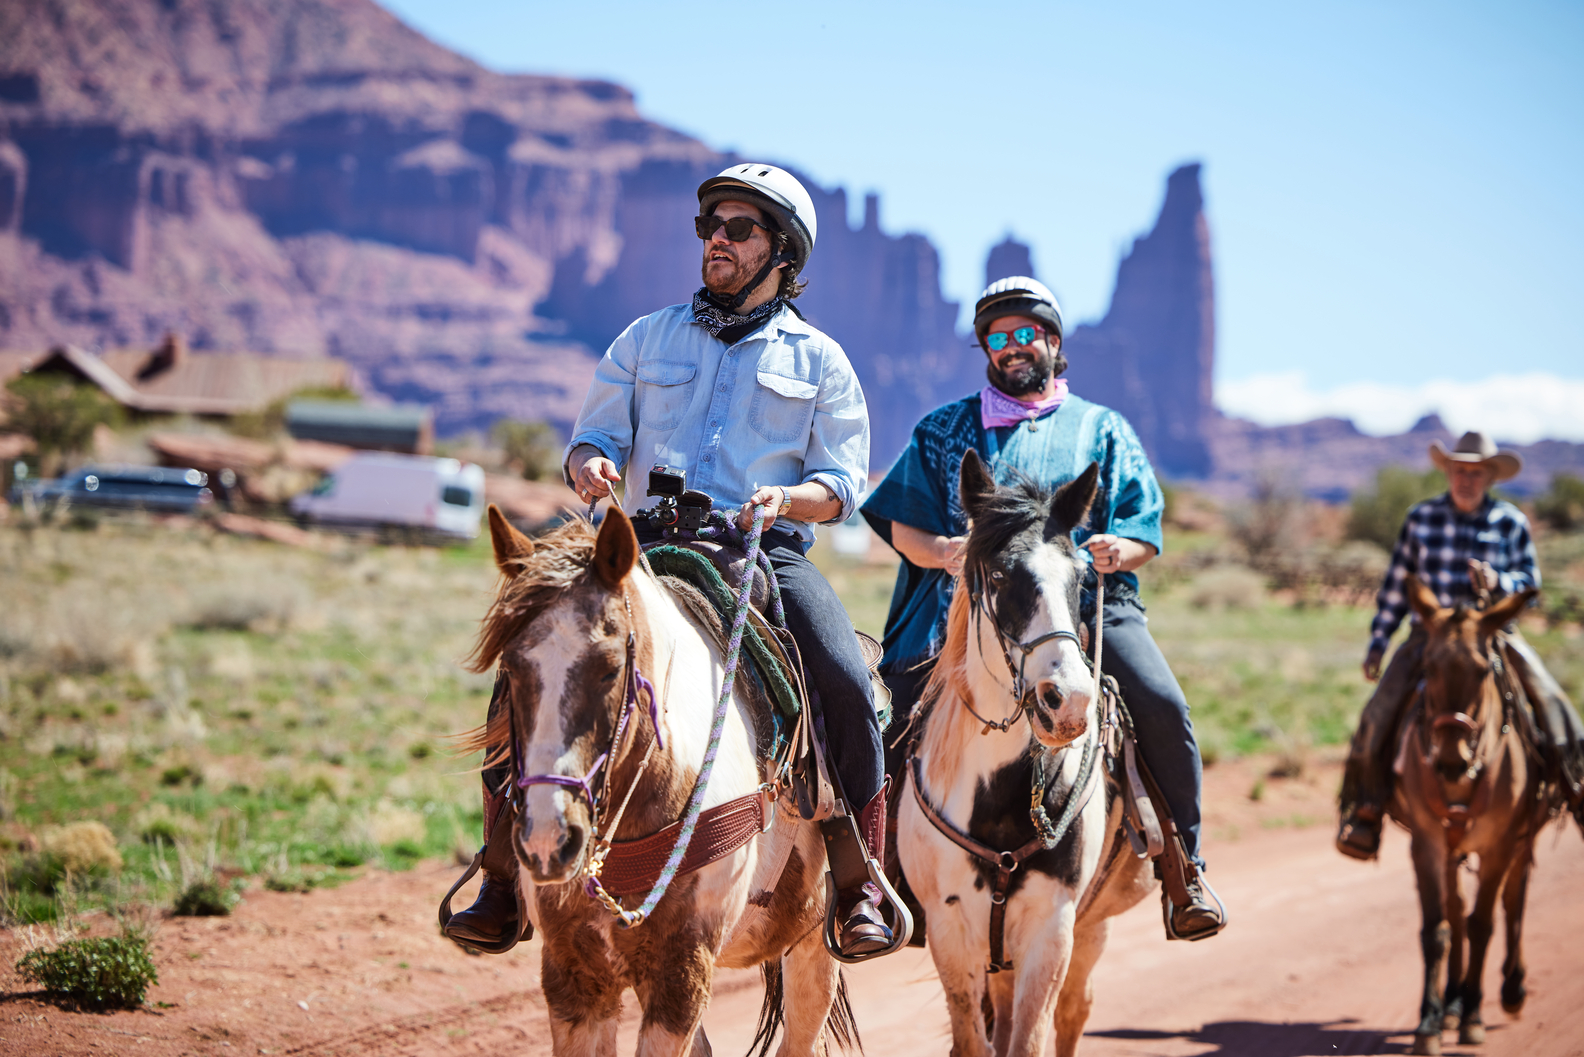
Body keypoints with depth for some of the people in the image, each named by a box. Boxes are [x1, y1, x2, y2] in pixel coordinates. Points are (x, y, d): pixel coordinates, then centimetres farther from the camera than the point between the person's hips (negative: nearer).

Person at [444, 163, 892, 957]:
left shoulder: (817, 360, 13)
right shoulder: (648, 339, 19)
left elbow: (844, 485, 8)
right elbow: (593, 438, 15)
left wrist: (789, 497, -15)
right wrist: (590, 467, -10)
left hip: (769, 553, -2)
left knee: (846, 686, -27)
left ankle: (861, 884, -12)